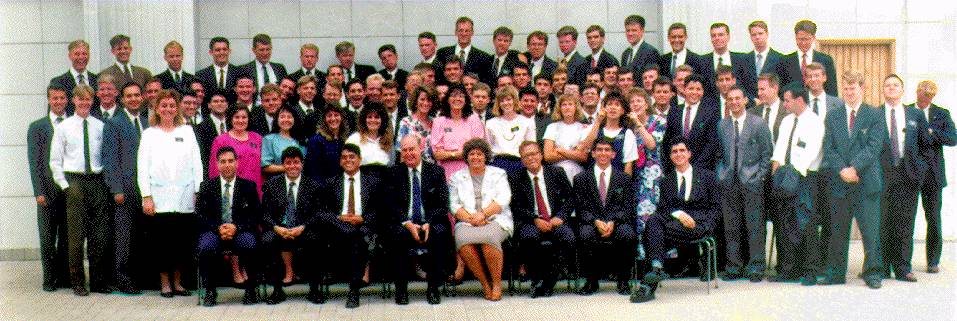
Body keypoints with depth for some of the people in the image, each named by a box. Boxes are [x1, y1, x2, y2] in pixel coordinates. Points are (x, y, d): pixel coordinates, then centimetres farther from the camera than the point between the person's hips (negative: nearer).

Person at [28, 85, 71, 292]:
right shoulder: (37, 127, 5)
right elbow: (34, 162, 1)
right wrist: (39, 192, -8)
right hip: (48, 190, -1)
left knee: (67, 237, 5)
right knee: (47, 238, 3)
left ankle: (64, 276, 14)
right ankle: (50, 277, 10)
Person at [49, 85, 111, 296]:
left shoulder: (100, 127, 7)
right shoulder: (63, 127, 5)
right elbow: (55, 161, 5)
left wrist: (106, 182, 2)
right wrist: (65, 185, -2)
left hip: (97, 181, 2)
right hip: (74, 181, -1)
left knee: (100, 234, 2)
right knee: (76, 233, -2)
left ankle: (99, 281, 12)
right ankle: (78, 282, 7)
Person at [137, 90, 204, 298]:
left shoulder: (187, 131, 12)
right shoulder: (149, 134, 8)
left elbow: (196, 163, 9)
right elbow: (142, 167, 3)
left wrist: (199, 191, 1)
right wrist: (146, 196, -5)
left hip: (185, 197, 1)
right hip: (159, 196, -1)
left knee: (183, 240, 2)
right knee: (161, 240, -1)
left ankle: (178, 282, 14)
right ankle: (165, 283, 10)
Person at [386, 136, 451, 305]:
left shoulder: (436, 171, 6)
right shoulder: (394, 173, 7)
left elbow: (443, 205, 0)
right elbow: (391, 206, 0)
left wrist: (428, 224, -17)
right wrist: (408, 224, -17)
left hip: (430, 224, 0)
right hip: (403, 223, 0)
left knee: (440, 232, -32)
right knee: (398, 233, -33)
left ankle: (433, 287, -18)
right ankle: (401, 288, -18)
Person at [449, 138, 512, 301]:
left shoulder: (498, 174, 15)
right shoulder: (457, 177, 18)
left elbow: (503, 199, 1)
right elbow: (454, 205, 8)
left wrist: (483, 214, -14)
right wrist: (470, 218, -11)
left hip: (496, 220, -1)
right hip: (467, 222, 1)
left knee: (488, 238, -36)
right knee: (463, 240, -33)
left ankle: (497, 283, -19)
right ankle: (485, 283, -18)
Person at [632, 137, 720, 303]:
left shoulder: (707, 176, 17)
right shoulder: (666, 181, 23)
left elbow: (716, 208, 11)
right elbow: (662, 208, 9)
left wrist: (703, 226, -8)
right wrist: (678, 214, -13)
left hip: (700, 224, -3)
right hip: (674, 221, 3)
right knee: (653, 220, -32)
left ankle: (648, 284, -38)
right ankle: (657, 267, -43)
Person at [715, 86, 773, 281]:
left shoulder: (758, 123, 1)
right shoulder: (722, 125, 9)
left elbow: (767, 152, 3)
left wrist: (760, 175, -4)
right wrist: (721, 174, 5)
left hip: (751, 181, -3)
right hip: (729, 182, 3)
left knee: (754, 226, -2)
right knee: (731, 227, 5)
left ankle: (756, 267, 5)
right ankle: (734, 266, 13)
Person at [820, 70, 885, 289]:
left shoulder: (874, 115, 3)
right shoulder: (832, 117, 12)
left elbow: (874, 147, -6)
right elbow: (829, 149, 5)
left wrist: (854, 168, -16)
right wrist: (842, 170, -10)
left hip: (867, 182, -3)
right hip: (839, 182, 3)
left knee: (871, 230, -3)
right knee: (838, 230, 8)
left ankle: (873, 273, 4)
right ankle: (835, 273, 15)